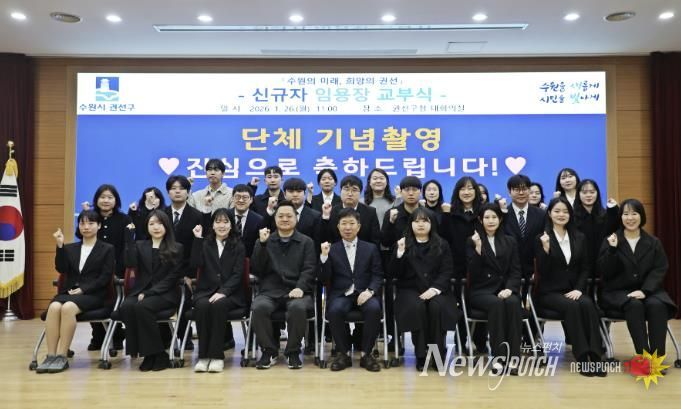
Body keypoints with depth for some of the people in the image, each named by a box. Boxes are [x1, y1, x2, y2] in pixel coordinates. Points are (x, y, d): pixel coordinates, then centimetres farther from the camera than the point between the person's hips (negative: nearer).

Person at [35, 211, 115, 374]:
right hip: (68, 292, 4)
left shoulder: (107, 249, 8)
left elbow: (105, 278, -2)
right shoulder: (70, 248, 20)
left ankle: (62, 357, -29)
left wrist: (83, 289, -13)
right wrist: (60, 246, -7)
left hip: (93, 295, -4)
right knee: (54, 307, -30)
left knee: (68, 308, -34)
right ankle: (51, 356, -29)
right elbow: (61, 269, 2)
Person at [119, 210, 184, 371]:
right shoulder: (140, 246, 17)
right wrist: (129, 237, -4)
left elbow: (172, 278, -3)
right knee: (127, 306, -29)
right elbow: (130, 263, -4)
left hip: (165, 294, -3)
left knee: (142, 307, -32)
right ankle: (145, 352, -20)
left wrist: (150, 292, -14)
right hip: (140, 291, 3)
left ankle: (158, 354, -21)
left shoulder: (177, 249, 6)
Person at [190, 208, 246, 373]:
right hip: (205, 291, 2)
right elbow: (195, 264, -4)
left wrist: (223, 292, -17)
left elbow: (237, 274, -2)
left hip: (230, 293, -2)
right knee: (202, 306, -31)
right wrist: (197, 239, -8)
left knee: (218, 305, -33)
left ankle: (216, 355, -26)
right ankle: (204, 355, -22)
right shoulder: (205, 243, 14)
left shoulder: (238, 246, 9)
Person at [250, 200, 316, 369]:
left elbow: (309, 270, 2)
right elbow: (255, 270, 5)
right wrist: (262, 244, -6)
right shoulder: (265, 241, 17)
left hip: (296, 292, -1)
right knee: (259, 307, -31)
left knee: (298, 308, -35)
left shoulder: (306, 242, 14)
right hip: (270, 292, 1)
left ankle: (293, 352, -13)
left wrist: (300, 288, -18)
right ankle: (269, 351, -10)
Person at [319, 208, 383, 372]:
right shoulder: (331, 249, 12)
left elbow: (378, 276, 6)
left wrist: (369, 291, -15)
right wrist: (324, 256, -12)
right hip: (341, 294, 0)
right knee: (335, 310, -33)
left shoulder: (371, 248, 14)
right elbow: (324, 279, 3)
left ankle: (366, 354, -13)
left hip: (364, 294, 0)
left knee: (374, 309, -32)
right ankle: (343, 353, -11)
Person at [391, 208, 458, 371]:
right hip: (410, 290, 0)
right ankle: (421, 355, -21)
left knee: (438, 306, -32)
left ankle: (438, 354, -18)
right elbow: (396, 273, 2)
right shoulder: (403, 244, 11)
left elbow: (447, 271, 1)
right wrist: (399, 253, -14)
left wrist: (435, 288, -16)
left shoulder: (442, 245, 12)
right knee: (416, 307, -33)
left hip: (436, 289, 1)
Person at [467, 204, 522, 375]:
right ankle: (499, 357, -31)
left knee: (513, 303, -32)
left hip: (504, 288, 2)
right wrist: (478, 248, -18)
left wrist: (509, 288, -13)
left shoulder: (510, 242, 16)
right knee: (496, 303, -35)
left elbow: (516, 271, 7)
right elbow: (473, 273, -5)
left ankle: (512, 357, -30)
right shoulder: (472, 241, 7)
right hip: (481, 291, -2)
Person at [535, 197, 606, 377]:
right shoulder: (541, 238, -1)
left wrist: (579, 289, -8)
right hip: (550, 292, -3)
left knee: (587, 305, -30)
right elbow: (542, 273, -8)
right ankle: (582, 358, -31)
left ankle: (595, 357, -32)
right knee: (571, 307, -33)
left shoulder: (579, 238, 12)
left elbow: (585, 269, 10)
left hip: (573, 290, 3)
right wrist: (545, 249, -23)